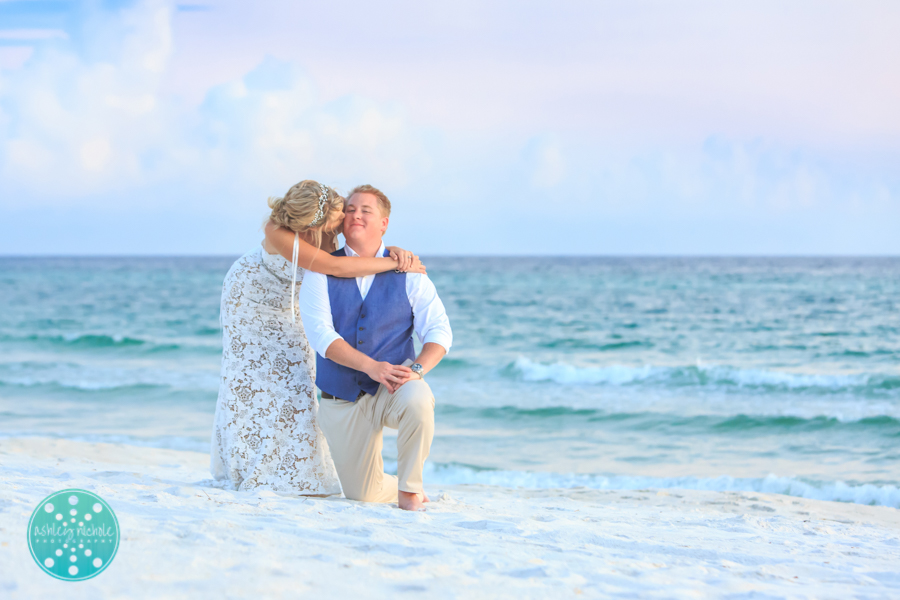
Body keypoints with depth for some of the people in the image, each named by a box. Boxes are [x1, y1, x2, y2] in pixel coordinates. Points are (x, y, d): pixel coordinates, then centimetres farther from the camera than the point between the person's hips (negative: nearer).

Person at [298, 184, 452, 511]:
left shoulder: (407, 273, 1)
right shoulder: (321, 271, -2)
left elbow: (438, 330, -5)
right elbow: (321, 335, -14)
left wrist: (417, 369, -25)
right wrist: (372, 366, -28)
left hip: (393, 389, -1)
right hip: (342, 399, 1)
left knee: (417, 399, -38)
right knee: (362, 495, 2)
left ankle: (410, 488, -15)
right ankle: (399, 486, 40)